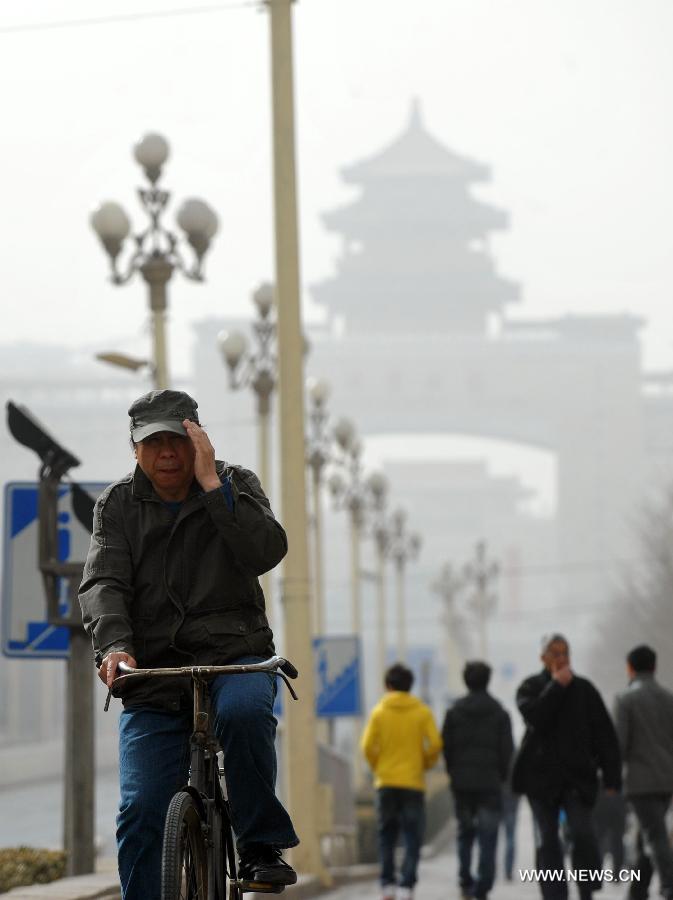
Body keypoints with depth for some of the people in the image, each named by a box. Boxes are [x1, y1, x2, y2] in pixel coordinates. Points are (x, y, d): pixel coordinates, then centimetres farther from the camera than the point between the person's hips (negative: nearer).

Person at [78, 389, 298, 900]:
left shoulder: (235, 484, 5)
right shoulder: (117, 505, 7)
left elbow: (267, 552, -13)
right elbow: (103, 584, -6)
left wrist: (212, 484, -18)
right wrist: (114, 645, -25)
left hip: (234, 656, -1)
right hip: (154, 672, 2)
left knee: (244, 709, -36)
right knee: (141, 811, -11)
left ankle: (262, 844, -19)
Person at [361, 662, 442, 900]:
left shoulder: (379, 711, -1)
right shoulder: (422, 712, -1)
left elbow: (368, 746, -8)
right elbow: (435, 744, -9)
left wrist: (378, 767, 8)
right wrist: (425, 764, 8)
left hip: (386, 782, 1)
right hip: (413, 782, -1)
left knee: (386, 838, 13)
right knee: (412, 840, 2)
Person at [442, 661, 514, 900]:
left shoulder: (454, 712, 2)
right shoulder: (499, 713, -1)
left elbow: (446, 746, 1)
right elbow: (507, 749, -2)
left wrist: (454, 773, 11)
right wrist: (501, 775, 10)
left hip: (462, 781, 2)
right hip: (490, 782, -2)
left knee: (465, 832, 18)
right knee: (488, 838, -2)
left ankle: (465, 880, 12)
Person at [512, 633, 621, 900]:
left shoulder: (584, 689, 5)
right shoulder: (530, 687, 4)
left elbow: (605, 735, 2)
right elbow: (535, 716, -18)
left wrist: (612, 776, -5)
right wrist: (556, 686, -13)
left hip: (578, 774, 0)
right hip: (541, 775, 0)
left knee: (582, 833, -14)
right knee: (547, 840, 1)